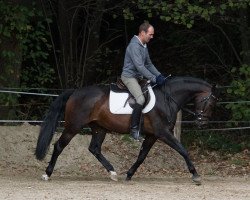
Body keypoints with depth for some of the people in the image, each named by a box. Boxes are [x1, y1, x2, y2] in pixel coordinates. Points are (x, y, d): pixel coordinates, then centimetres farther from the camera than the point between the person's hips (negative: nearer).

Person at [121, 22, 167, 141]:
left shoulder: (144, 46, 13)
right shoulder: (134, 46, -20)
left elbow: (148, 64, 20)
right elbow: (140, 66, -26)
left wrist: (159, 76, 6)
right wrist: (154, 79, -25)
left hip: (139, 77, 10)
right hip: (129, 76, -10)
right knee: (141, 99, -29)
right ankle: (134, 129, -24)